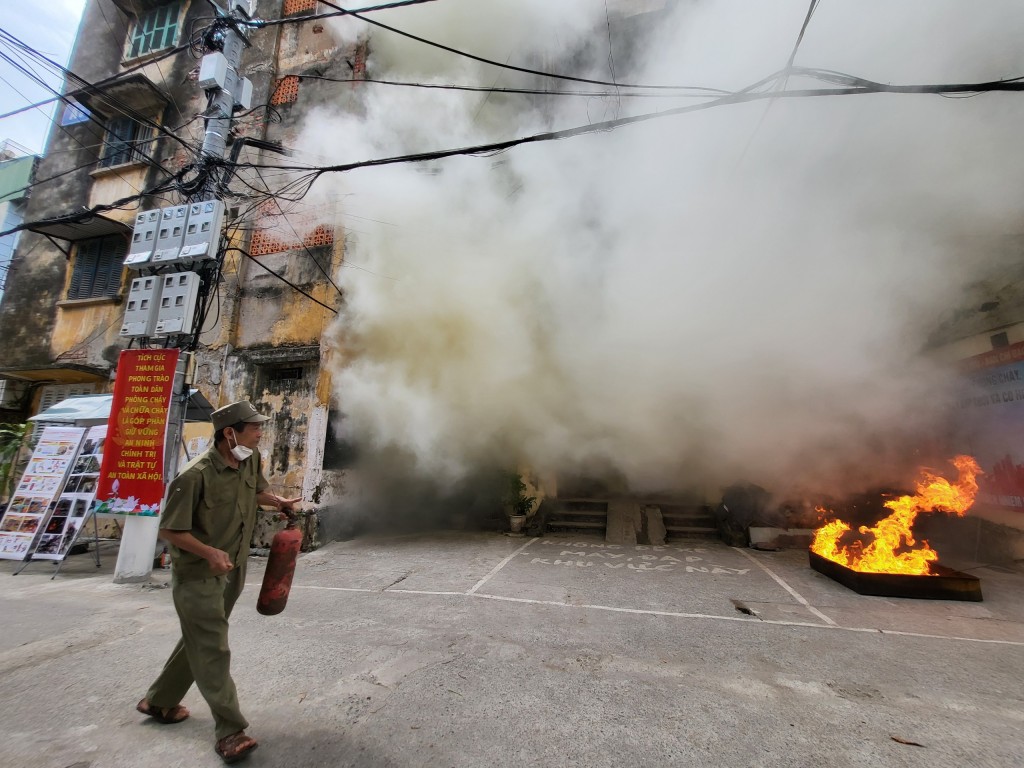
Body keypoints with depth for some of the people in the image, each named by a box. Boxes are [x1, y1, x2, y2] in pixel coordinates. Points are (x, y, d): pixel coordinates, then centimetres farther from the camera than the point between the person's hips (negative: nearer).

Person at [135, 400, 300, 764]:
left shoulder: (251, 460, -6)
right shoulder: (195, 475, -27)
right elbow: (170, 529, -18)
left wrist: (281, 502, -5)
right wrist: (209, 552, -29)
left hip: (232, 570, 8)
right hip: (197, 574, -7)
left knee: (199, 640, 22)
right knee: (212, 649, -2)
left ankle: (158, 701, 44)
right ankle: (230, 731, 8)